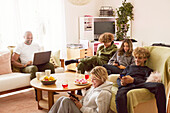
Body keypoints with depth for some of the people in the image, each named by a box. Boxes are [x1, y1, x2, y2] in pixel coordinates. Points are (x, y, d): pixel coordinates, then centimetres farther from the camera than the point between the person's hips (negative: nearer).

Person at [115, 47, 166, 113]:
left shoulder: (148, 70, 30)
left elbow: (146, 81, 7)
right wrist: (121, 82, 0)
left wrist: (133, 80, -12)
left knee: (159, 86, -34)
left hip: (141, 84, -1)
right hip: (127, 85, 1)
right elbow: (118, 79, 27)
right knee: (119, 96, -39)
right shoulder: (129, 67, 38)